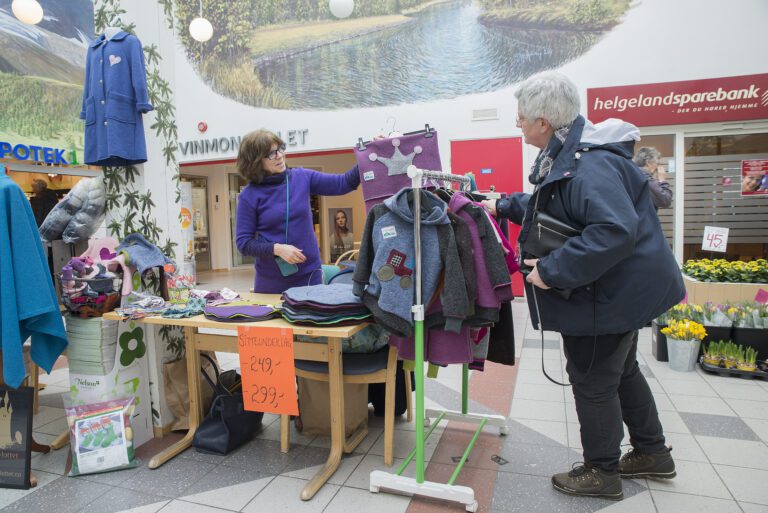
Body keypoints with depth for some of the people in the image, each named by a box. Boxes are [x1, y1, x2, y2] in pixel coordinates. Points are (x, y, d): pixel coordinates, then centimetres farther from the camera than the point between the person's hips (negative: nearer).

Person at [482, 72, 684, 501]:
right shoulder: (567, 154, 6)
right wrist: (505, 206, 18)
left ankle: (602, 472, 28)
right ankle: (653, 453, 43)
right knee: (622, 370, 24)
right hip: (620, 287, 11)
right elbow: (548, 205, 22)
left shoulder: (587, 165, -28)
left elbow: (615, 230, -38)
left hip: (609, 293, -11)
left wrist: (553, 269, -33)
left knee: (592, 381, 6)